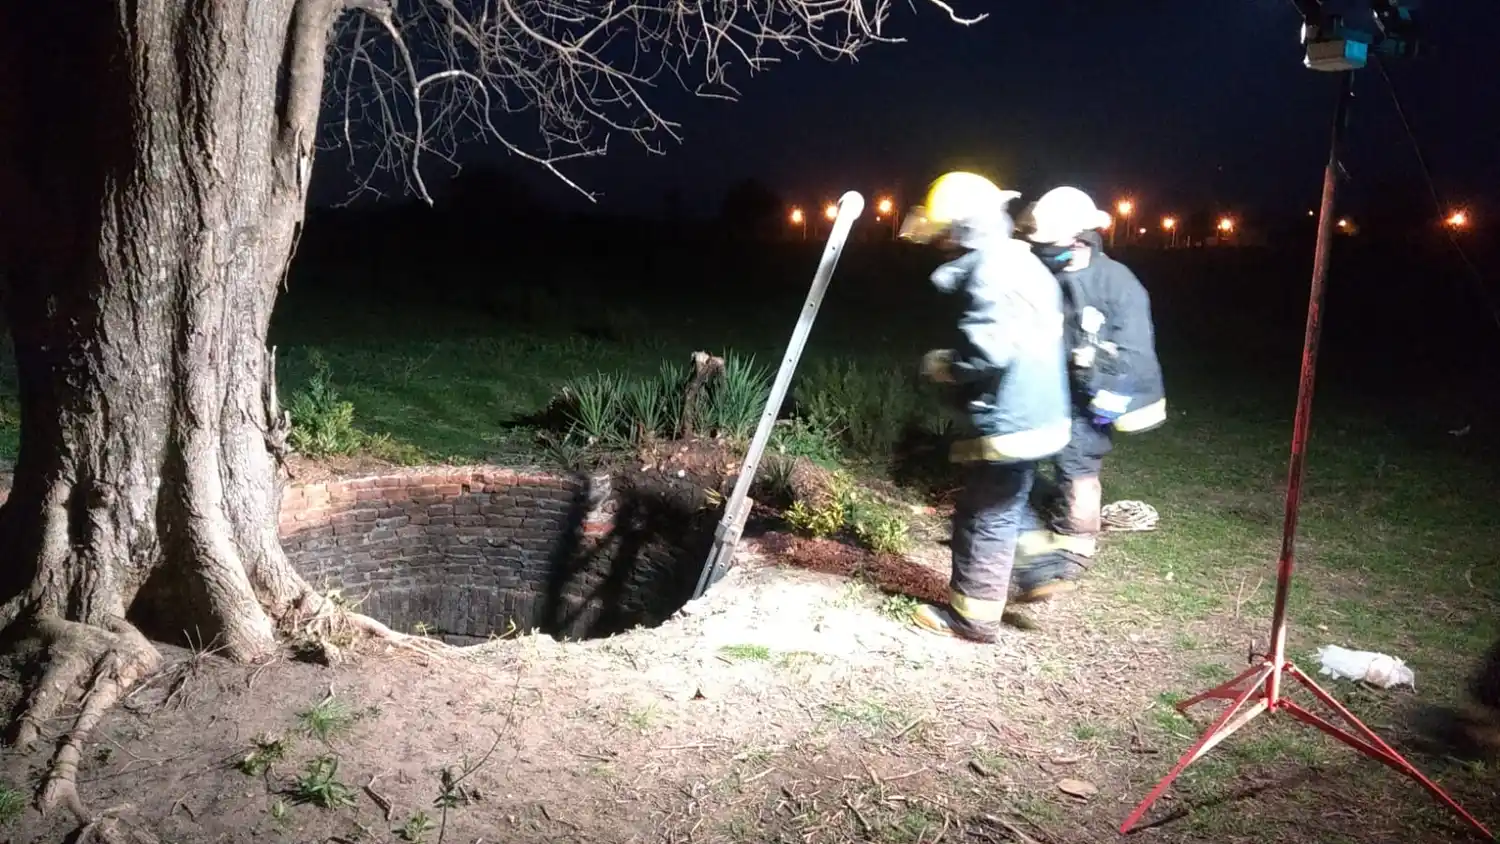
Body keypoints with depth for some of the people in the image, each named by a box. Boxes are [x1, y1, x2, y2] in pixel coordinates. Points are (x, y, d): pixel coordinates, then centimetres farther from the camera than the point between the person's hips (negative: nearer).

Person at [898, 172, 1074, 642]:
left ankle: (972, 616, 15)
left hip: (1007, 422, -10)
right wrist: (953, 362, 11)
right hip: (1030, 413, 10)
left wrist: (940, 364, -13)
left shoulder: (991, 269, -20)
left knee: (986, 518, 3)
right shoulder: (1019, 262, 12)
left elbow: (987, 350, -30)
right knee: (1008, 508, 25)